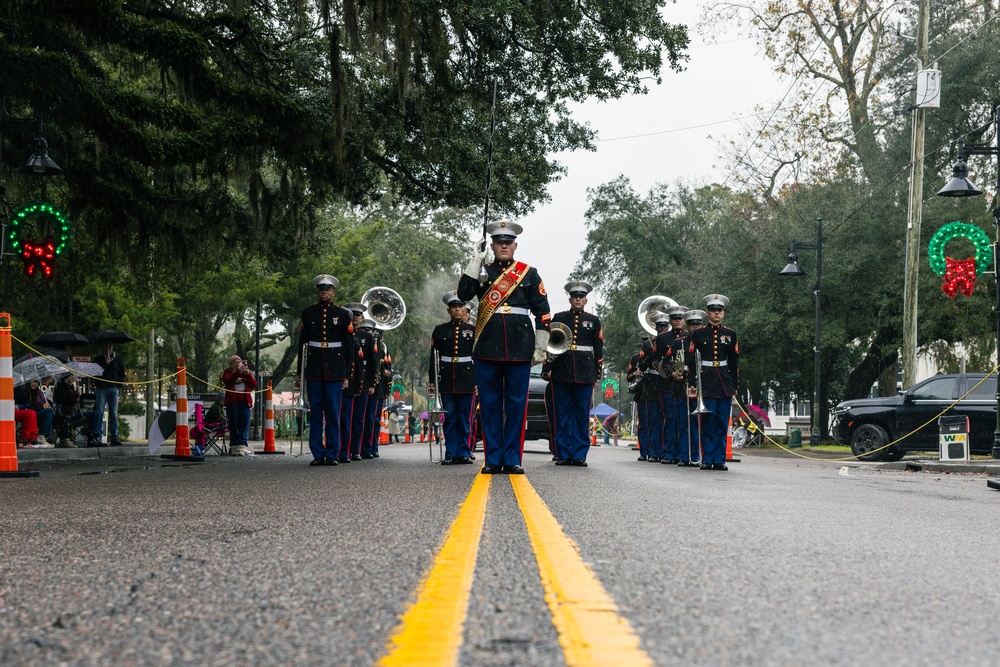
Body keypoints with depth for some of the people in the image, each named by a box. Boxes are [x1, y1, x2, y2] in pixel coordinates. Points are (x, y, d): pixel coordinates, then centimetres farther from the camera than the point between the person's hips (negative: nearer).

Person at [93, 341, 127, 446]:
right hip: (101, 389, -1)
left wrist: (119, 383, 5)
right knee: (99, 414, -5)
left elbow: (122, 373, 21)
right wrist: (105, 364, -10)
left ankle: (114, 438, -3)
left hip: (113, 388, 1)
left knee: (113, 414, -2)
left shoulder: (117, 359, 16)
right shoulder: (98, 359, 10)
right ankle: (98, 437, -6)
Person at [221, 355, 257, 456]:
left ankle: (242, 446, -7)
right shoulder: (228, 372, 9)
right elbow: (227, 381, -15)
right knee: (233, 425, -1)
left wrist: (248, 374, -12)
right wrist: (238, 372, -24)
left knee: (244, 425, -6)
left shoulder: (246, 372, 16)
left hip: (245, 402, 2)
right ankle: (234, 447, 3)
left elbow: (254, 385, 3)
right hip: (232, 402, -2)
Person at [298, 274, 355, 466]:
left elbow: (349, 346, 5)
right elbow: (302, 342, 10)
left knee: (333, 413, 0)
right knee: (315, 413, 3)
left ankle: (332, 455, 5)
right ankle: (318, 454, 8)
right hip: (314, 369, 1)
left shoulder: (343, 314, 5)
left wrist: (347, 374, 0)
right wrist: (299, 371, 6)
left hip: (335, 370, -1)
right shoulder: (308, 313, 8)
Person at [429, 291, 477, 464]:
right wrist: (431, 380, 3)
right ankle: (450, 454, 6)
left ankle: (464, 453, 7)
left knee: (465, 419, 1)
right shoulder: (440, 330, 8)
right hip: (447, 381, 1)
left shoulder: (473, 331, 7)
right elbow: (433, 357, 8)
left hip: (467, 380, 0)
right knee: (449, 419, 2)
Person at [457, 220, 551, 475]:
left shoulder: (529, 274, 9)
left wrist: (540, 348, 2)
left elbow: (542, 313, 8)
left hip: (519, 348, -1)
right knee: (489, 405, 3)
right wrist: (476, 260, -9)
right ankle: (493, 460, 9)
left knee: (516, 405, 2)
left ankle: (512, 460, 8)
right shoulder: (482, 271, 11)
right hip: (487, 348, 1)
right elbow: (463, 294, -7)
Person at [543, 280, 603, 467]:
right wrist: (546, 369, 0)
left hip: (585, 373, 0)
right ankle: (564, 455, 5)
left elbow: (598, 349, 11)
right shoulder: (558, 318, 9)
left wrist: (597, 374, 7)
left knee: (582, 415, 0)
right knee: (562, 414, 1)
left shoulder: (593, 321, 12)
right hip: (561, 372, 0)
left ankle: (579, 455, 4)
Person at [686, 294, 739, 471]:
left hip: (725, 383, 2)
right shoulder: (698, 333, 3)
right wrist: (691, 384, -4)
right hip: (706, 382, -2)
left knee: (722, 424, 3)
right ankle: (707, 460, 3)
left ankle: (720, 460, 7)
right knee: (708, 423, -3)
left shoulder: (730, 334, 10)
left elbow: (734, 362, 13)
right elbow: (691, 360, 3)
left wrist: (735, 385, 9)